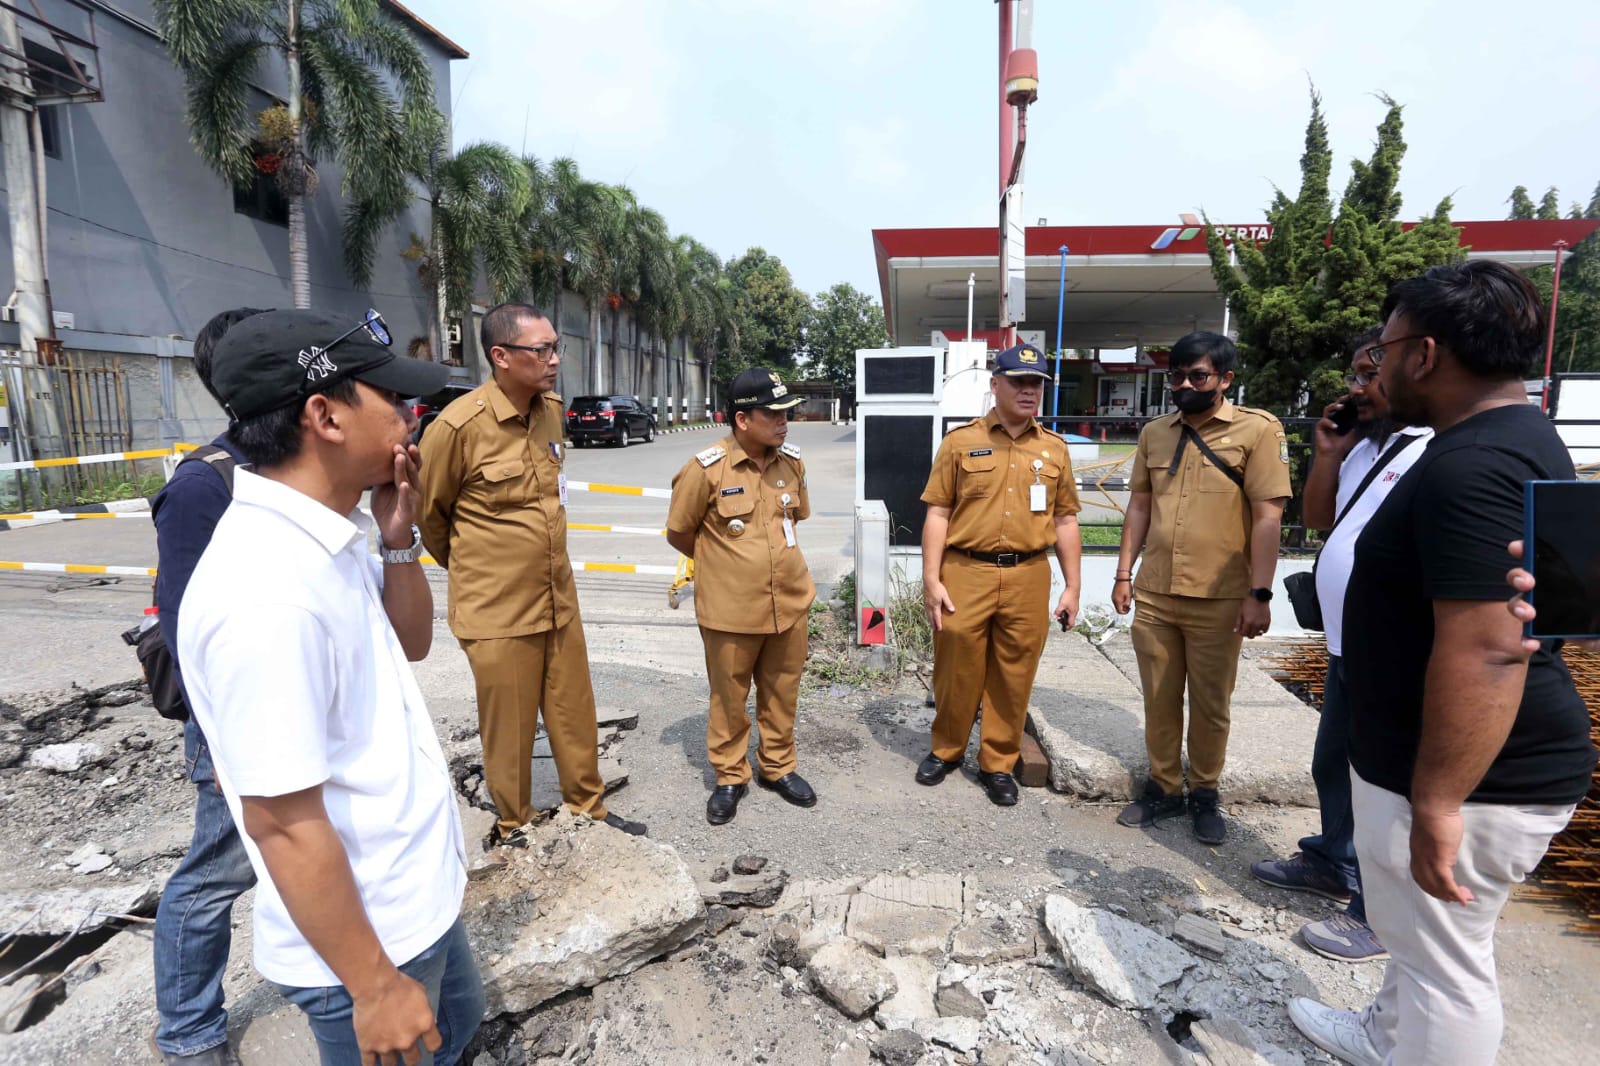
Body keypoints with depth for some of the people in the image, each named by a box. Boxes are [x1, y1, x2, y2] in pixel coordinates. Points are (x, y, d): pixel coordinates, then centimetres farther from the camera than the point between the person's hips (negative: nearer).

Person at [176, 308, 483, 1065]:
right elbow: (282, 824, -27)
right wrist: (374, 985, -17)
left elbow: (410, 644, 10)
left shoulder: (325, 540, -4)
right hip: (361, 930, -8)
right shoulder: (267, 589, -31)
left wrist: (399, 537, -7)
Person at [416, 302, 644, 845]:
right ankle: (512, 830, 32)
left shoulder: (551, 409, 3)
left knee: (575, 715, 17)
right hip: (497, 611, -5)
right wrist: (470, 567, 12)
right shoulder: (459, 425, -17)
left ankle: (588, 809, 37)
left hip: (559, 597, 6)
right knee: (510, 729, 10)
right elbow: (428, 513, -2)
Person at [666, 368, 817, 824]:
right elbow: (678, 534, -3)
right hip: (730, 611, -4)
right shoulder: (705, 469, -15)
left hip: (790, 603, 4)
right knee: (729, 699, 13)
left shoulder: (792, 461, 0)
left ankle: (778, 767, 39)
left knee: (782, 695, 18)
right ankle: (730, 778, 33)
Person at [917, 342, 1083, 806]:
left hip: (1028, 578, 2)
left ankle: (999, 763, 27)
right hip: (965, 574, -2)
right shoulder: (961, 441, 1)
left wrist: (1072, 586, 8)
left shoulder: (1054, 449, 10)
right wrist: (931, 580, -8)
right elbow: (937, 513, -1)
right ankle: (946, 749, 31)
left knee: (1013, 677, 9)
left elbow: (1064, 520, 12)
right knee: (956, 669, 8)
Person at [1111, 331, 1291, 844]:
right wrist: (1124, 574, 8)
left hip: (1218, 599, -4)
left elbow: (1268, 516, -9)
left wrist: (1259, 594, -13)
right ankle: (1163, 788, 29)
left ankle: (1204, 794, 29)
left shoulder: (1258, 429, -5)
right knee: (1159, 700, 13)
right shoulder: (1154, 432, 9)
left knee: (1211, 703, 10)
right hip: (1154, 595, 4)